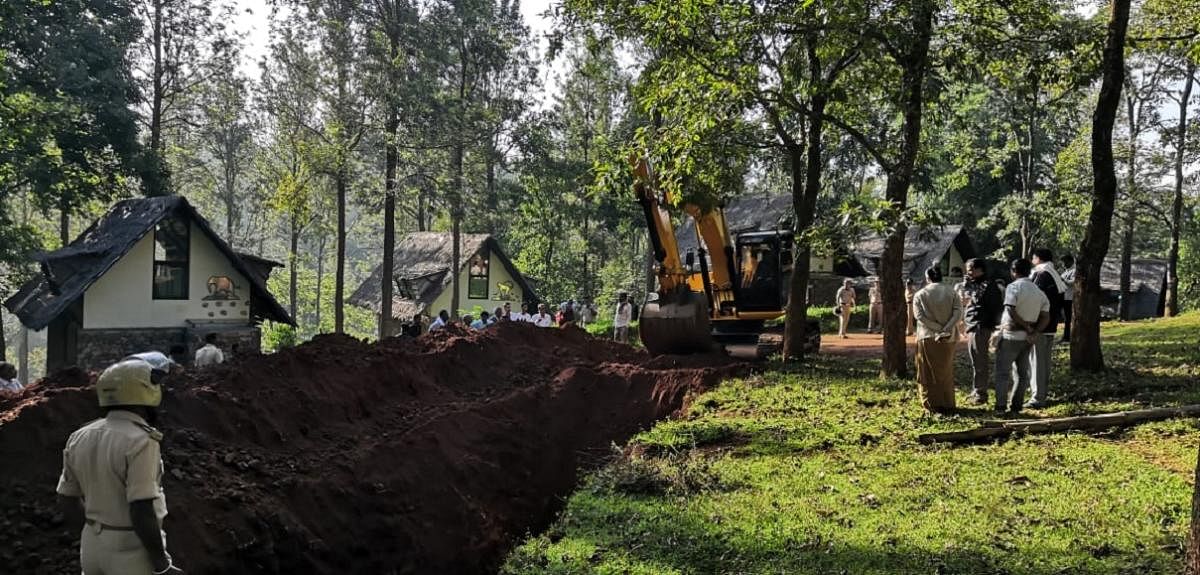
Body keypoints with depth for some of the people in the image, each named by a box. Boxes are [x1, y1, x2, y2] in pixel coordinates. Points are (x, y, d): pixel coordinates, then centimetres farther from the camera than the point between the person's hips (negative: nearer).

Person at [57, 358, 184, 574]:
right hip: (133, 552, -7)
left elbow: (69, 503, 8)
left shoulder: (81, 439, 1)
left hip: (92, 547, 7)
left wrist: (96, 538, 19)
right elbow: (142, 513, -25)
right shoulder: (140, 442, -22)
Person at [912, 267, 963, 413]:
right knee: (946, 372, 16)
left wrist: (938, 329, -15)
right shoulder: (952, 292, 3)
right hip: (949, 339, 3)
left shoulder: (920, 295, -2)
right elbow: (958, 312, -9)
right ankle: (947, 404, 21)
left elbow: (920, 316, -14)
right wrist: (946, 330, -16)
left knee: (929, 373, 7)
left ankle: (933, 405, 7)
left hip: (927, 338, -3)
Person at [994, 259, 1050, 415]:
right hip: (1027, 338, 6)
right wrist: (1035, 332, -7)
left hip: (1010, 336, -6)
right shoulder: (1039, 291, 9)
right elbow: (1046, 317, 2)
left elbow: (1011, 312, -24)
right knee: (1023, 373, 13)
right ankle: (1015, 406, 14)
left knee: (1003, 371, 1)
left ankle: (1001, 406, -2)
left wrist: (1026, 326, -14)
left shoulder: (1013, 287, -12)